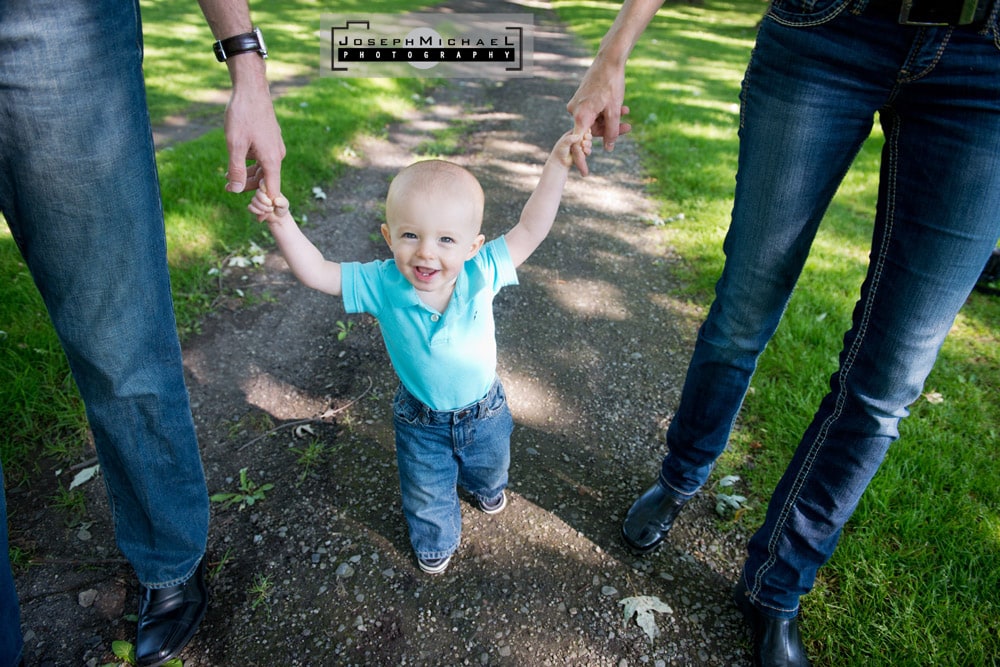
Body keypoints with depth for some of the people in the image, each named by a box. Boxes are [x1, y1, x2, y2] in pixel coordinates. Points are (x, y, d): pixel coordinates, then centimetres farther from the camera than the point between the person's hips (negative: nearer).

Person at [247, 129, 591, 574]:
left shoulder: (481, 273, -28)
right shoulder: (383, 285, -29)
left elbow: (529, 230, -24)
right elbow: (315, 272, -26)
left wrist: (557, 164, -28)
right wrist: (282, 224, -40)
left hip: (485, 411, 2)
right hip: (422, 423, -1)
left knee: (490, 466, 34)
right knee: (427, 496, 24)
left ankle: (485, 486, 73)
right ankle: (435, 541, 59)